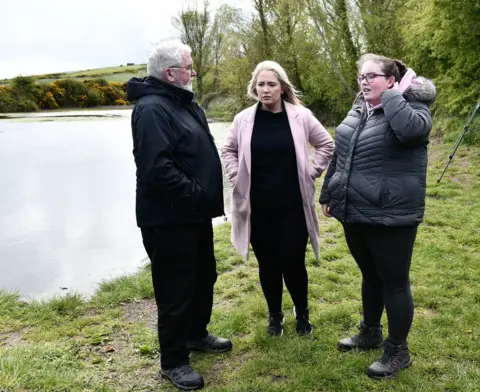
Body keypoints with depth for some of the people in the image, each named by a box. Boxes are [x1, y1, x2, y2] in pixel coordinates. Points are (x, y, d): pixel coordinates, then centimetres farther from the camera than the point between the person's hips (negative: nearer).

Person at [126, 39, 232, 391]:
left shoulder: (184, 103, 13)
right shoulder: (151, 109, -19)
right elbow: (156, 168, -30)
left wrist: (209, 194, 9)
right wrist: (197, 193, -21)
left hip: (195, 213, 10)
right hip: (168, 219, -10)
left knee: (204, 277, 22)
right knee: (176, 289, 2)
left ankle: (196, 334, 42)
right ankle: (174, 361, 19)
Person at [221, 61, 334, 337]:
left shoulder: (301, 116, -4)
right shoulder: (244, 119, -2)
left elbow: (326, 145, 8)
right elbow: (229, 150, 14)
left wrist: (310, 173, 2)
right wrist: (237, 178, 3)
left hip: (293, 206, -1)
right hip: (258, 207, 1)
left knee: (293, 262, 2)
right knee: (268, 263, 10)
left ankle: (302, 312, 29)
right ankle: (275, 314, 32)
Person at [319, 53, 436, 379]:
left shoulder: (412, 108, -9)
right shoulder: (358, 112, 11)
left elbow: (409, 129, -35)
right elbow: (339, 157, 18)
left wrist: (392, 96, -20)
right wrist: (328, 195, 21)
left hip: (391, 216, -7)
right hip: (355, 213, 7)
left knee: (394, 281, 5)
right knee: (370, 275, 21)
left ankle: (398, 351, 21)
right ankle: (370, 333, 39)